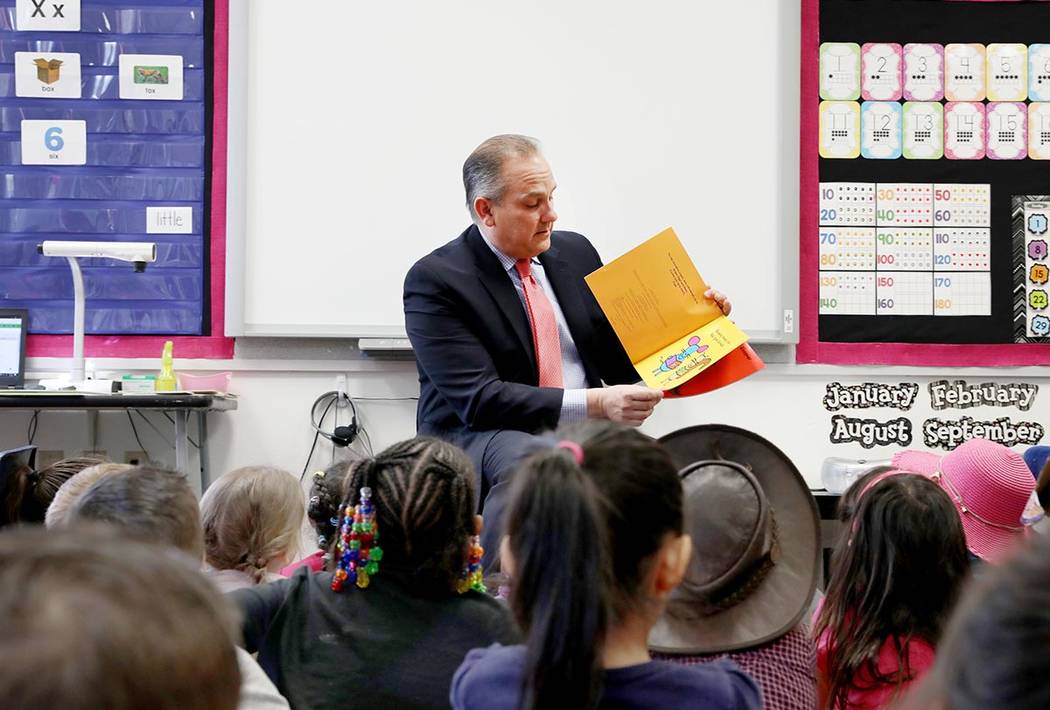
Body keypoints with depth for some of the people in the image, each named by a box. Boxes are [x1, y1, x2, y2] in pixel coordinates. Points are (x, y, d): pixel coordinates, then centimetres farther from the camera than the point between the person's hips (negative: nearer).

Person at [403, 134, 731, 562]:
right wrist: (595, 404, -25)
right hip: (476, 441, -5)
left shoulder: (576, 252, 12)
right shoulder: (435, 280, -7)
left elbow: (622, 362, 17)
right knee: (525, 461, -38)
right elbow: (478, 399, -17)